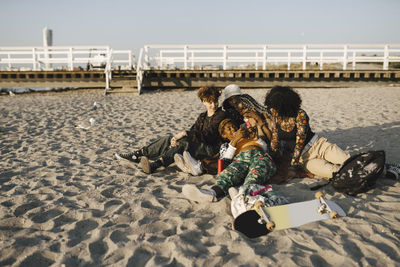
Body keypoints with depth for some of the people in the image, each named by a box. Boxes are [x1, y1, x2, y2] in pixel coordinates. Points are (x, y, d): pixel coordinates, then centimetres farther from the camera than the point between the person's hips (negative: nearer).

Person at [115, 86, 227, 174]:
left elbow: (207, 135, -18)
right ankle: (137, 155, -10)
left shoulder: (221, 115, -6)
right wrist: (177, 139, -17)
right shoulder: (202, 116, 17)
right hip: (199, 146, 7)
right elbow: (193, 131, 3)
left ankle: (154, 165, -50)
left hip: (213, 150, -7)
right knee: (168, 139, -7)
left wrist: (185, 133, -19)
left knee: (183, 144, -34)